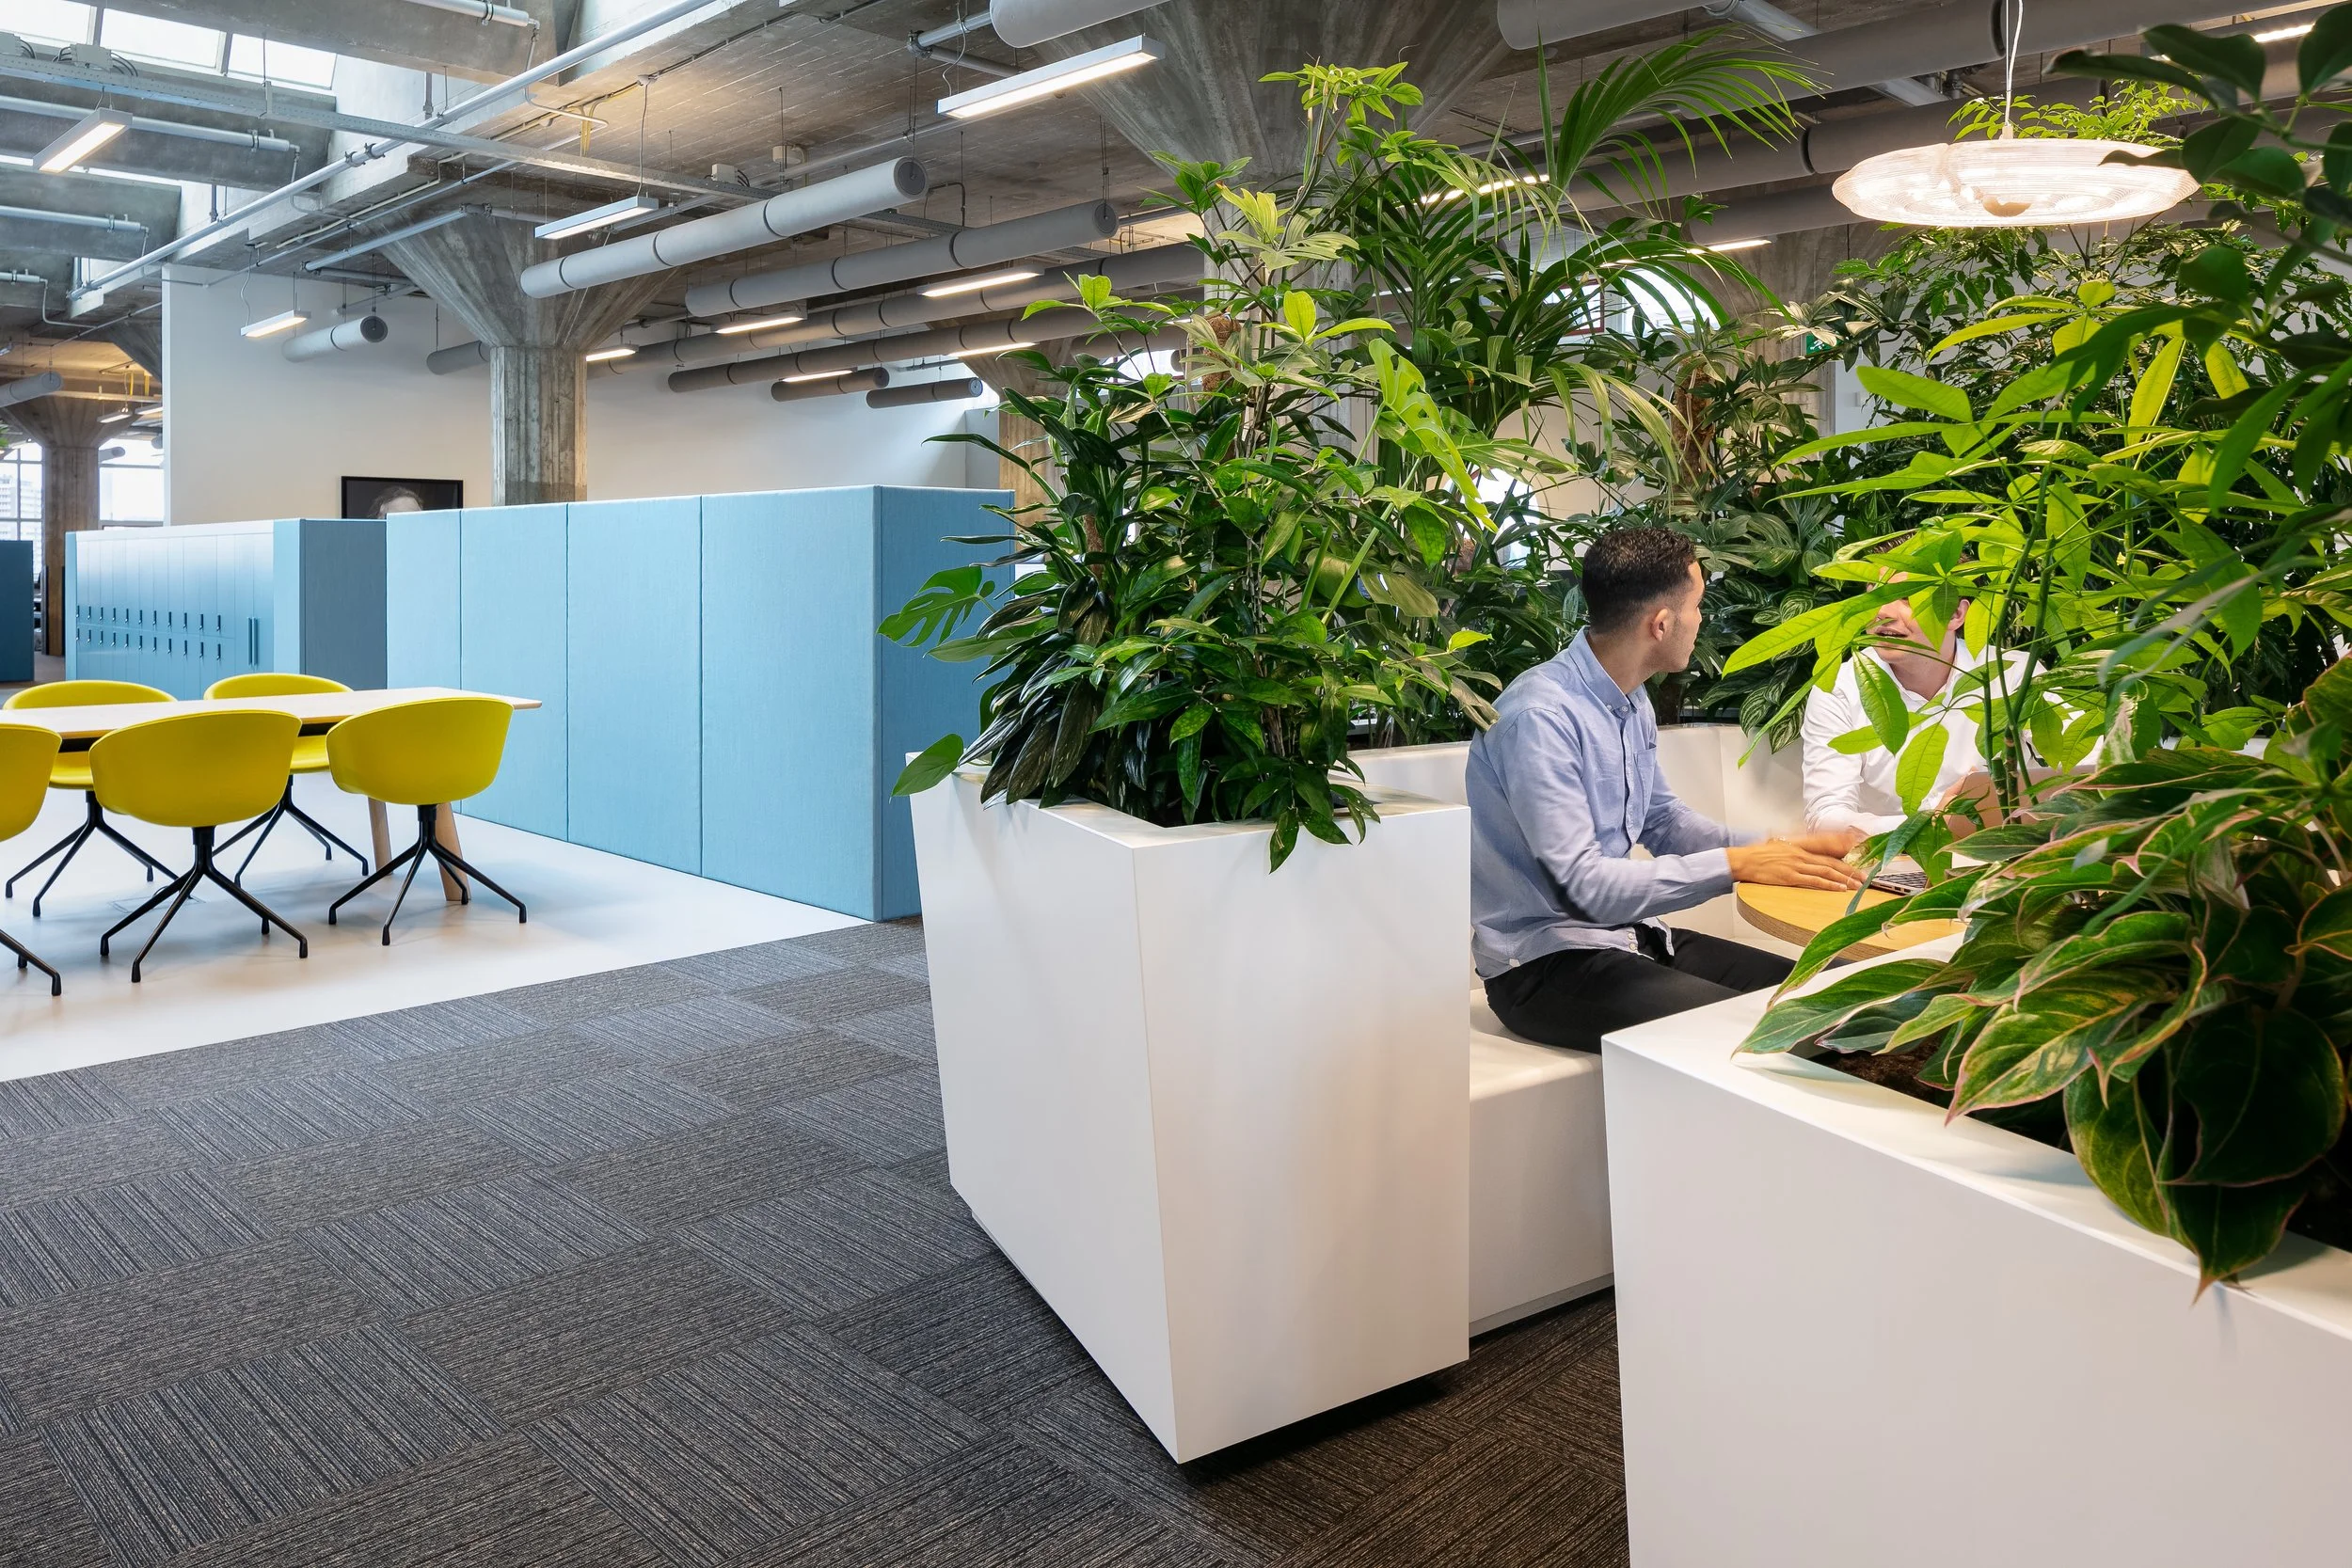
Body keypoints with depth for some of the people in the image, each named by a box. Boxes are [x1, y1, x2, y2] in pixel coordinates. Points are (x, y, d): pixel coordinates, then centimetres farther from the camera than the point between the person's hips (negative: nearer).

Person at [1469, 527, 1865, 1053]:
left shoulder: (1632, 704, 8)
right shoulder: (1540, 719, -22)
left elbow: (1662, 820, 21)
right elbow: (1581, 888, -26)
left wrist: (1783, 850, 8)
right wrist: (1735, 864, -22)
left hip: (1627, 933, 9)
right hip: (1545, 964, -9)